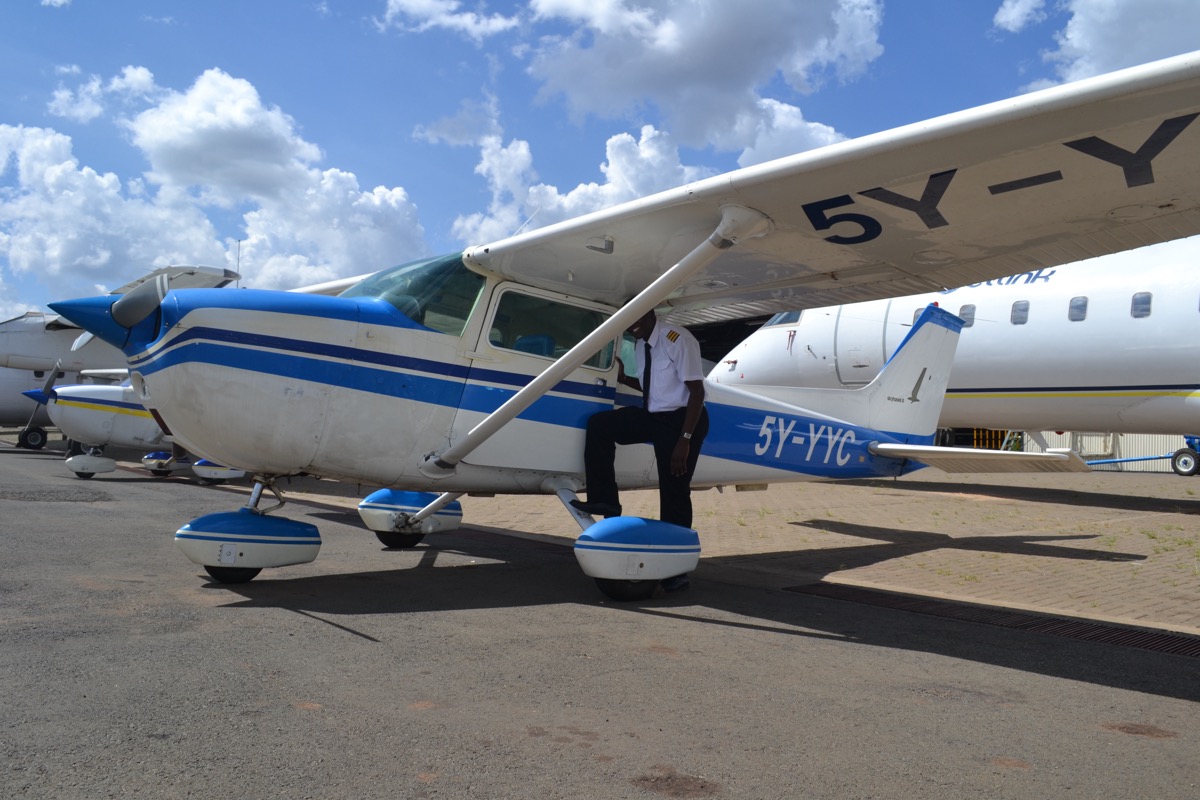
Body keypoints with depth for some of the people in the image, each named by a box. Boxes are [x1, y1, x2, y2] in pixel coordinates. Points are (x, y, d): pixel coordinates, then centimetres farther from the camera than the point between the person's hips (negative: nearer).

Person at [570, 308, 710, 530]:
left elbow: (697, 391, -20)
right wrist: (623, 378, 3)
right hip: (652, 416, 7)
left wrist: (685, 438, -26)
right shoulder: (640, 344, 4)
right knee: (599, 424, -3)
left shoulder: (677, 339, -19)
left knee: (674, 492, 0)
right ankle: (604, 501, 2)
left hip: (681, 420, -7)